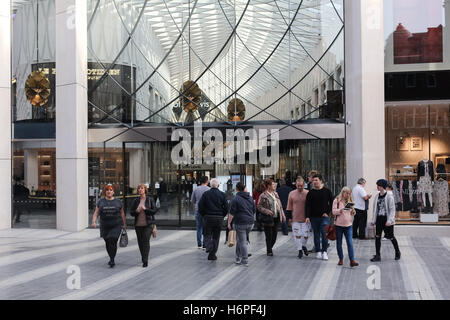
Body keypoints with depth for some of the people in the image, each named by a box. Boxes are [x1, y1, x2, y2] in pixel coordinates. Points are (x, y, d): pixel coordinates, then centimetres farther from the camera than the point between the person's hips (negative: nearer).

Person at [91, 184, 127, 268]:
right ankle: (111, 258, 30)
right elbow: (96, 213, -1)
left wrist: (124, 224, 11)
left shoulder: (118, 202, 0)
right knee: (108, 243, 10)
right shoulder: (101, 202, 2)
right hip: (105, 227, 2)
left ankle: (112, 260, -11)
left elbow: (122, 213, 9)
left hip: (116, 226, -2)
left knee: (113, 241, -16)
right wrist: (94, 222, -17)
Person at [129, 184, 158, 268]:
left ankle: (145, 261, -11)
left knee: (146, 241, -12)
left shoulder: (150, 200, 0)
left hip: (148, 224, -3)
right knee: (140, 242, 8)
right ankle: (143, 258, 29)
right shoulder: (136, 201, 7)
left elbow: (154, 210, -5)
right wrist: (136, 211, -14)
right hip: (138, 224, 3)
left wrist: (145, 209, -17)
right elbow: (131, 212, 7)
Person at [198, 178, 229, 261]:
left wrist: (204, 215, 8)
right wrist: (222, 215, 10)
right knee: (216, 236, 9)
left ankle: (209, 246, -16)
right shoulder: (222, 194, -2)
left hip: (208, 217, 0)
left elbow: (200, 206, -5)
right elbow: (226, 207, -4)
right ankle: (212, 254, 9)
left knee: (208, 234, 13)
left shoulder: (205, 194, -3)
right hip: (219, 218, 0)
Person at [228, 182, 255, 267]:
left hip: (240, 223, -6)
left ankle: (245, 261, -1)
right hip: (250, 223, 6)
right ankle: (238, 258, 21)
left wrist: (229, 223, -3)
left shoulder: (235, 199, -9)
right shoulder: (250, 198, 10)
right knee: (239, 240, 18)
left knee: (242, 242, -1)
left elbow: (232, 213, -11)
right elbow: (254, 211, 17)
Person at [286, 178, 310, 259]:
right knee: (297, 235, 1)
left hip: (305, 218, -1)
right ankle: (300, 250, 13)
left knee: (306, 235, 2)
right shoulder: (292, 194, 3)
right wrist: (290, 217, 5)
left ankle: (304, 246, 31)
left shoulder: (307, 193, -2)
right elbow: (289, 206, 9)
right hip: (295, 219, 1)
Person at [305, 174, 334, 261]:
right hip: (314, 217, 2)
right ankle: (318, 251, 14)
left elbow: (332, 203, 7)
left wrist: (327, 212, -3)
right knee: (316, 235, 6)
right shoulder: (310, 193, 6)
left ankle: (324, 252, -1)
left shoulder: (327, 191, 4)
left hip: (324, 217, -2)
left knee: (324, 234, -9)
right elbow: (308, 205, 2)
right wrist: (307, 216, -8)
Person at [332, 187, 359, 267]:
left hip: (348, 225, 2)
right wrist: (341, 210, -24)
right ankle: (341, 259, 21)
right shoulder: (337, 200, -1)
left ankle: (352, 261, -11)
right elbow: (334, 212, -9)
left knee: (350, 243, -7)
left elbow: (352, 214, 16)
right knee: (339, 243, 7)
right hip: (338, 225, -2)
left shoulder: (350, 201, 11)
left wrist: (353, 211, -6)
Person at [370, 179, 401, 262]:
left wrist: (389, 220, -21)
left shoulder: (389, 196, -11)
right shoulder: (377, 196, 6)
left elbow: (392, 209, -13)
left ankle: (397, 252, 29)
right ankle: (378, 256, 4)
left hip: (387, 219, -5)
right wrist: (373, 220, 10)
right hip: (379, 219, 5)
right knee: (377, 237, -1)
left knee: (391, 237, 6)